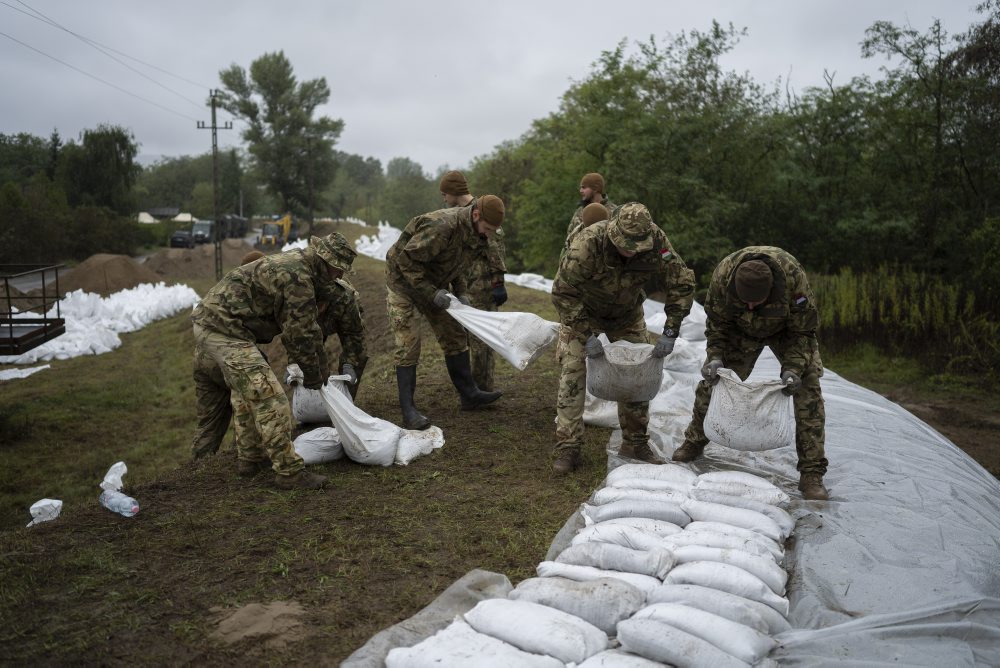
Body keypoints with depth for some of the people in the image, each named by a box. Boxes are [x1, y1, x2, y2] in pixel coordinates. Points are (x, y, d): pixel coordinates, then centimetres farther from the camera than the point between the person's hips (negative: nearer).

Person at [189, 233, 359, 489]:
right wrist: (313, 374, 1)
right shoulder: (298, 278, -19)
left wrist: (322, 368, 27)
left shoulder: (298, 264, 13)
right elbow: (298, 334, -14)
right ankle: (289, 472, -11)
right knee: (268, 398, -14)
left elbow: (309, 325, 22)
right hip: (226, 331, -11)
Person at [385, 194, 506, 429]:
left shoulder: (475, 233, -4)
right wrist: (431, 292, -29)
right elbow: (406, 259, -31)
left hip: (434, 283, 8)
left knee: (455, 337, 9)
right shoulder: (441, 226, -33)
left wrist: (461, 292, -3)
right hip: (404, 281, -8)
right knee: (408, 346, -9)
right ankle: (408, 411, -3)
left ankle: (469, 394, 20)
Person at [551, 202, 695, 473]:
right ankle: (568, 448, -2)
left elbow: (683, 282, -18)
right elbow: (562, 292, -29)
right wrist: (587, 335, -31)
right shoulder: (587, 243, -37)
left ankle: (635, 442, 19)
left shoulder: (656, 241, -28)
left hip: (627, 313, 3)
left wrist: (670, 332, -24)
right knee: (572, 375, -11)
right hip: (582, 311, -3)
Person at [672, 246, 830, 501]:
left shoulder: (793, 277, -39)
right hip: (741, 330, 2)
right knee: (713, 380, -2)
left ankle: (811, 473, -9)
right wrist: (716, 356, -28)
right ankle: (694, 442, 22)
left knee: (808, 388, -15)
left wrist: (793, 368, -35)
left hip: (787, 329, -1)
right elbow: (716, 323, -15)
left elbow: (802, 330, -23)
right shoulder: (723, 275, -34)